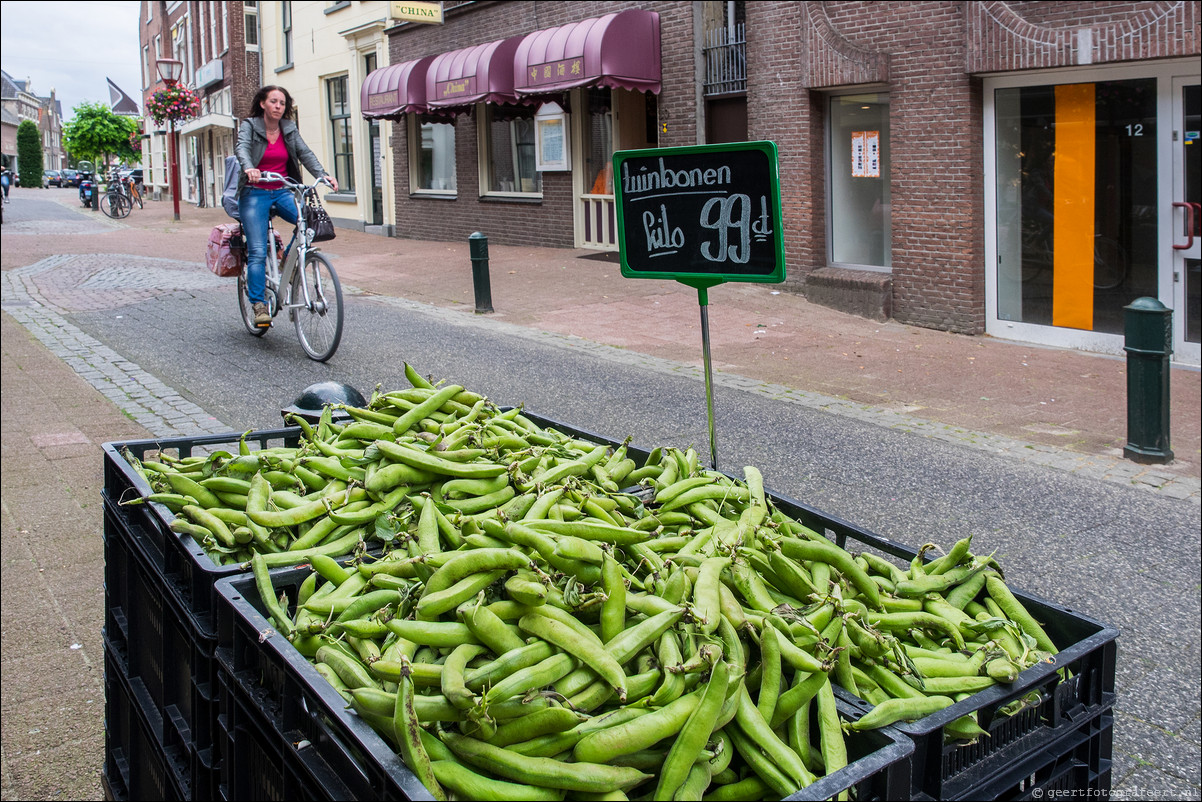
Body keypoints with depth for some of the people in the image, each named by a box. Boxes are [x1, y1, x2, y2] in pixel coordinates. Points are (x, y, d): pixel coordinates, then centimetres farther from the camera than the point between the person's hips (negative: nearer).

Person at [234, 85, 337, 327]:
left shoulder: (289, 129, 9)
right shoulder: (249, 126, -2)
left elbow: (305, 153, -1)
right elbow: (242, 148, -20)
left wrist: (322, 174, -20)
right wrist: (249, 168, -43)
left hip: (282, 192, 4)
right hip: (255, 194, -3)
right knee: (257, 252, -13)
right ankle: (259, 304, -7)